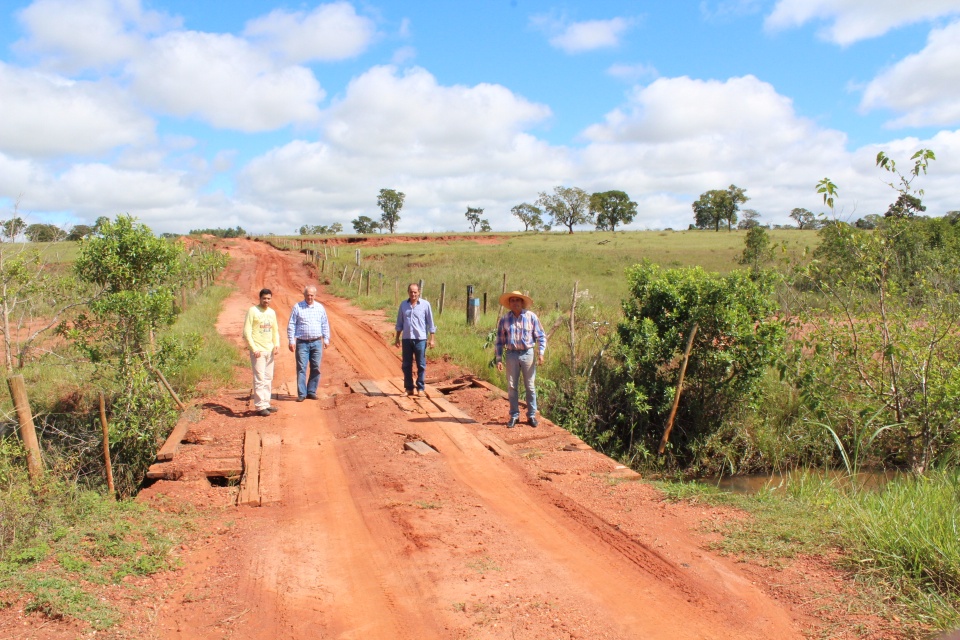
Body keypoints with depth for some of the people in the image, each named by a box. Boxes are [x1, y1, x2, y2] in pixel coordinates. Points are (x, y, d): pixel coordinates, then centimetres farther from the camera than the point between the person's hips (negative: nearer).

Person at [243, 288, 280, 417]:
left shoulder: (272, 312, 12)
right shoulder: (253, 311, -7)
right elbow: (247, 332, -10)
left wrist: (277, 344, 3)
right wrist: (254, 349, -16)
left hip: (270, 350, 7)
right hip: (258, 351, -7)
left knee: (269, 378, 10)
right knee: (260, 378, -7)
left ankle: (266, 403, 19)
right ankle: (260, 406, -3)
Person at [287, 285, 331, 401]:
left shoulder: (320, 308, 9)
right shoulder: (297, 307, 1)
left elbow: (325, 324, 15)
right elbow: (291, 325, 1)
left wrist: (326, 339, 9)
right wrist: (291, 341, -5)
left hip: (317, 343, 3)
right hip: (302, 343, -2)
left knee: (316, 368, 5)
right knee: (301, 368, -4)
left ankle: (311, 392, 15)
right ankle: (301, 394, -1)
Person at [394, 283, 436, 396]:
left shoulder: (425, 305, -2)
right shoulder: (403, 305, 8)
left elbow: (430, 323, 1)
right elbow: (400, 323, 14)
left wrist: (431, 338, -2)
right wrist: (397, 338, 11)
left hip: (420, 339, -3)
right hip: (406, 338, 3)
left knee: (421, 365, 2)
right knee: (406, 365, 7)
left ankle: (420, 388, 10)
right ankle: (409, 388, 16)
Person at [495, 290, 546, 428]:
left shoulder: (531, 317, -1)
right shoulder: (504, 319, 2)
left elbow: (541, 336, 3)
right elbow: (500, 341, 7)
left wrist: (541, 353, -8)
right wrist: (499, 359, 2)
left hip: (527, 354, -1)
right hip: (511, 354, 1)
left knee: (530, 386, 5)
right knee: (511, 387, 4)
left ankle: (531, 415, 15)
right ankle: (514, 416, 14)